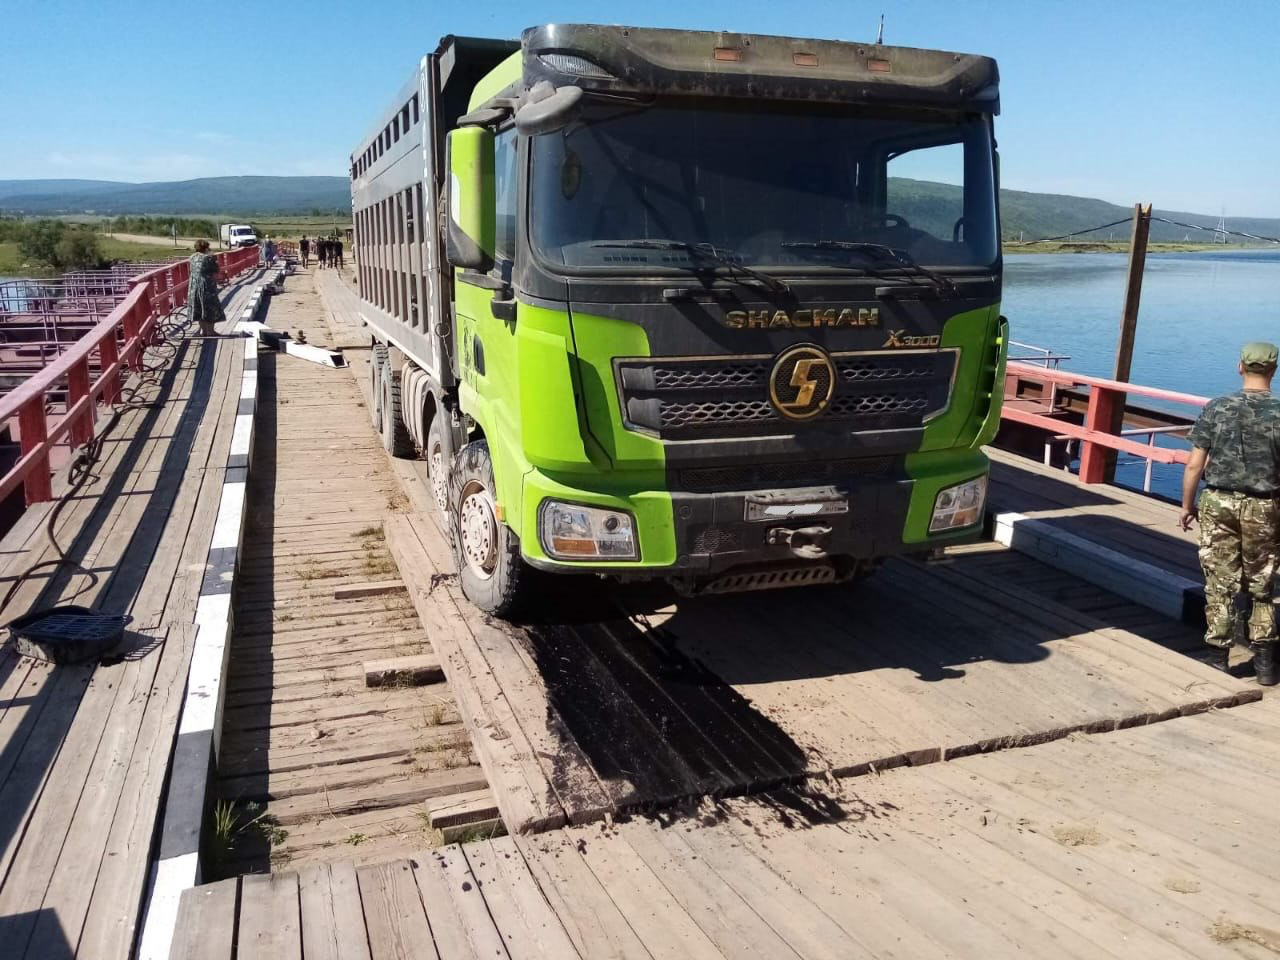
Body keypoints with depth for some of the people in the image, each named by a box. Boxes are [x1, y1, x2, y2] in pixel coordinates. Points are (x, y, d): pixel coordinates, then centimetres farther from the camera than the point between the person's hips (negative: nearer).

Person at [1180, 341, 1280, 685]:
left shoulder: (1216, 408, -5)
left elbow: (1195, 465, -5)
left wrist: (1187, 505, 6)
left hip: (1218, 503, 0)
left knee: (1220, 585, 8)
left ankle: (1219, 660, 15)